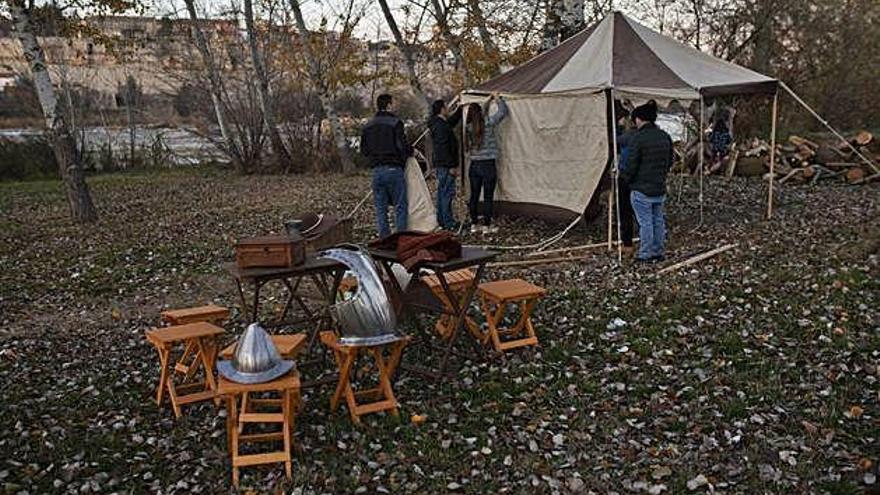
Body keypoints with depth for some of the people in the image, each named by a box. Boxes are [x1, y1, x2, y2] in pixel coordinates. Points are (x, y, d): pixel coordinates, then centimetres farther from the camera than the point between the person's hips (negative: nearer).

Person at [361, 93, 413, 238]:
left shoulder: (368, 126, 10)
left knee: (380, 207, 10)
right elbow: (402, 145, -15)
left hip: (376, 170, 5)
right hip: (394, 169, -5)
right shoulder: (395, 123, -8)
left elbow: (363, 150, 14)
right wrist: (410, 151, 4)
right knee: (400, 206, 1)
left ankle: (384, 238, 11)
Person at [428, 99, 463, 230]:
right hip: (445, 165, -11)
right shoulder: (441, 126, -17)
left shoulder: (441, 123, 14)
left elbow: (453, 120, 37)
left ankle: (441, 220, 23)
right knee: (448, 192, -8)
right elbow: (443, 148, -22)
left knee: (442, 192, 15)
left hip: (441, 165, 11)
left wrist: (461, 109, 35)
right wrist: (451, 166, -22)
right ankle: (448, 223, -5)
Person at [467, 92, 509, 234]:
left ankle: (474, 225, 17)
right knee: (488, 197, 1)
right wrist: (498, 99, 13)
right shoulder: (489, 123, -11)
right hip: (488, 165, -5)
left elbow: (482, 117, 22)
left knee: (474, 196, 10)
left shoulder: (470, 126, 3)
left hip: (474, 165, 5)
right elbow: (504, 111, -1)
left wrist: (489, 100, 27)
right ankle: (486, 226, 4)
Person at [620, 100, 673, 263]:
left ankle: (646, 255, 9)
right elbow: (669, 162, 13)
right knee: (658, 220, 16)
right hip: (660, 189, 7)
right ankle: (659, 252, 25)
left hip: (641, 190, -7)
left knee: (645, 222, 2)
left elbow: (631, 165, -15)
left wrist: (623, 178, 3)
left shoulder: (638, 138, -17)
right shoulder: (665, 137, 5)